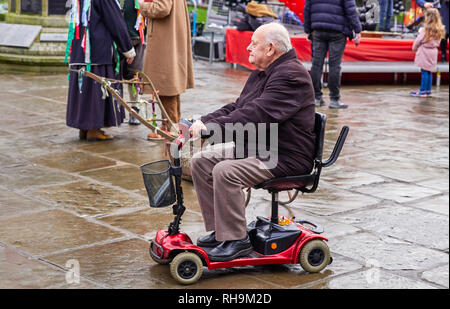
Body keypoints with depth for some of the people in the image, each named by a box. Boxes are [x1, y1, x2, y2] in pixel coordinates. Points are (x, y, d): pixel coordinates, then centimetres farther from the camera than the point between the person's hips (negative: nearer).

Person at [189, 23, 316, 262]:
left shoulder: (290, 76, -19)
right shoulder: (261, 74, 15)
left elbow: (256, 114, -29)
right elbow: (236, 108, 15)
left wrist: (212, 128, -31)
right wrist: (203, 122, -1)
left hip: (285, 157, -11)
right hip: (254, 147, 11)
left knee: (225, 171, -29)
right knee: (200, 161, 1)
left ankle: (236, 240, -16)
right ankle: (219, 230, 7)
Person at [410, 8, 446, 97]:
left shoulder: (425, 30, -17)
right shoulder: (440, 30, 1)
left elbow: (418, 41, -8)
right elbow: (438, 42, 11)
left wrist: (414, 48, 8)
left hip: (424, 52, -6)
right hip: (433, 52, 6)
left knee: (424, 72, -2)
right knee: (429, 72, 14)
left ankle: (422, 91, 2)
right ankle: (428, 90, 20)